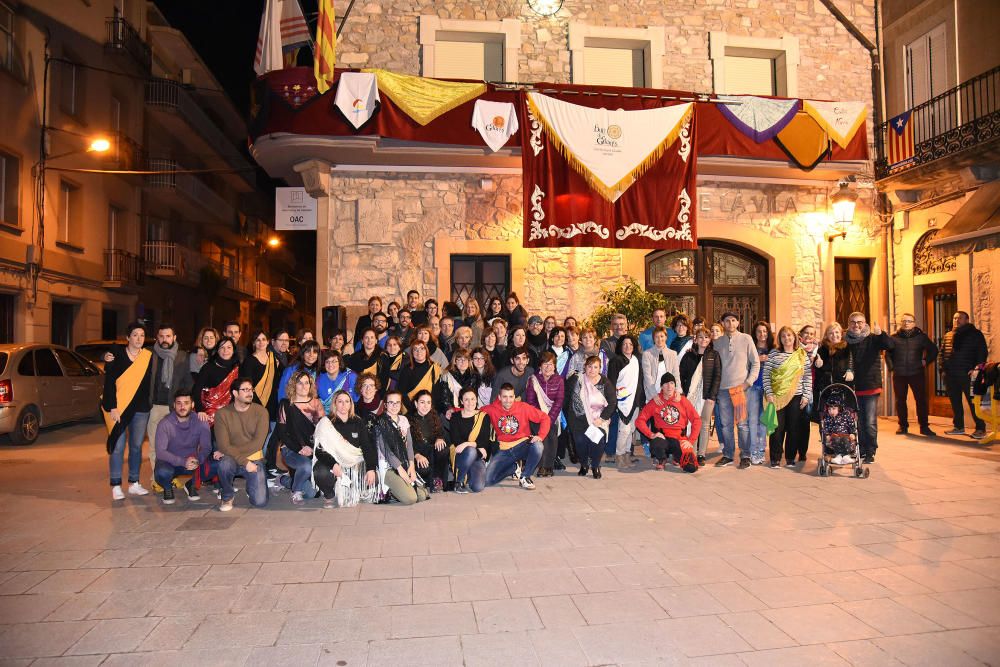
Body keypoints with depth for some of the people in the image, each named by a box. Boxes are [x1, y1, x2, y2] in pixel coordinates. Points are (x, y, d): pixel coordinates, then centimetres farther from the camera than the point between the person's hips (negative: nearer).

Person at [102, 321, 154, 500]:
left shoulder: (148, 357, 5)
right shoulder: (117, 354, -2)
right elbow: (109, 382, -6)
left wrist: (148, 405, 3)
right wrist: (113, 407, -12)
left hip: (141, 409, 3)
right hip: (118, 407, -3)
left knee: (137, 446, 8)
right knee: (118, 447, -2)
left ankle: (134, 484, 18)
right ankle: (116, 486, 6)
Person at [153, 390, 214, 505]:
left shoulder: (200, 422, -7)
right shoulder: (165, 424, -14)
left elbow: (206, 447, -9)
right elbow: (160, 452, -20)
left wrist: (198, 460, -33)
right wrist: (183, 462, -35)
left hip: (192, 462, 2)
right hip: (170, 462, -2)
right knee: (162, 472, -37)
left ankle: (192, 485, 8)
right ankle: (168, 488, 3)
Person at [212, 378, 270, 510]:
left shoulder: (261, 411, -6)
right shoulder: (222, 414, -7)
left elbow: (258, 443, -13)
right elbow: (223, 445, -13)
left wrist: (228, 452, -18)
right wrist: (244, 462, -22)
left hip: (254, 459, 1)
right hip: (232, 459, -1)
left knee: (260, 501, -12)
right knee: (224, 463, -38)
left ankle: (251, 484, 26)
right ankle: (227, 495, -5)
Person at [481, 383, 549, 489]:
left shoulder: (523, 407, -8)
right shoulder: (492, 409, -5)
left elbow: (544, 418, -6)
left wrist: (540, 436, -19)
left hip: (523, 445, -1)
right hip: (504, 450, 1)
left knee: (538, 446, -36)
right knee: (487, 480, -14)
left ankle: (524, 477, -10)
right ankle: (515, 468, 14)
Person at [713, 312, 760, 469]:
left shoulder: (746, 339, 1)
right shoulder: (718, 342, 10)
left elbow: (756, 363, 1)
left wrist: (748, 382, -7)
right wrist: (715, 387, 6)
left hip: (741, 387, -3)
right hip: (723, 388, 3)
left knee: (742, 423, -2)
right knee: (725, 424, 6)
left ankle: (745, 456, 8)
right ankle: (728, 455, 16)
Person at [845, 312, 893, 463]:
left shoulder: (873, 338, -3)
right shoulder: (846, 341, 4)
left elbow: (891, 345, -20)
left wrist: (880, 334, -36)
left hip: (871, 388, -3)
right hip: (853, 388, 3)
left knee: (870, 423, -2)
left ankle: (870, 452, 10)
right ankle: (860, 449, 24)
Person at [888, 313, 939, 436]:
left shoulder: (921, 337, 4)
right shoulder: (894, 338, 5)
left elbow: (933, 350, 13)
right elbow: (888, 353, 12)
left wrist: (926, 362, 4)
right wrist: (891, 366, 4)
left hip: (917, 374, -1)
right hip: (899, 375, 1)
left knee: (921, 400, -1)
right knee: (900, 401, 6)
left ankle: (924, 426, 7)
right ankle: (903, 426, 16)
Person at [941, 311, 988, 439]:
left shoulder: (975, 334, 1)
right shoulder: (948, 336, 15)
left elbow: (982, 352, -5)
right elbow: (942, 352, 21)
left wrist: (976, 368, -13)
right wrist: (943, 366, 8)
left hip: (967, 375, -5)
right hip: (951, 375, 5)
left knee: (973, 402, -5)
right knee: (955, 402, 10)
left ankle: (980, 428, 1)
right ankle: (959, 427, 19)